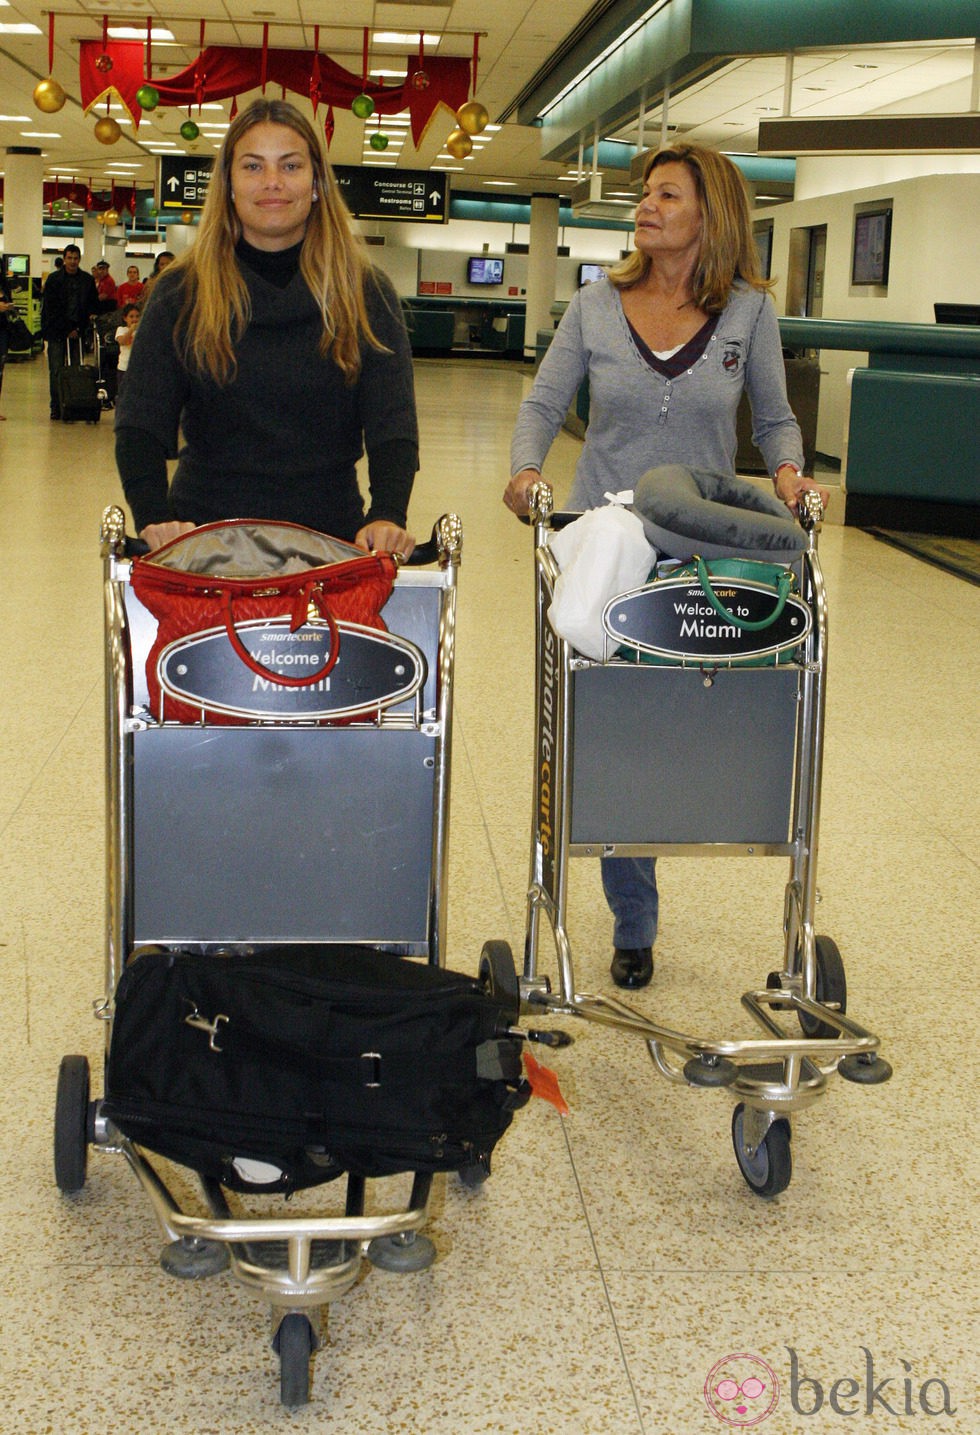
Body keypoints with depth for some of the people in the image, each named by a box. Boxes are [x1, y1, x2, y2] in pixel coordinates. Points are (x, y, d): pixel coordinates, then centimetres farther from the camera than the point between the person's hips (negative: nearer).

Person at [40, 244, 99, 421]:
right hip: (56, 332, -2)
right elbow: (51, 309, -3)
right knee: (56, 371, -5)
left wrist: (92, 314, -3)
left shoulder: (88, 280, 9)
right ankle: (56, 407, -1)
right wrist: (67, 329, -9)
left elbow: (93, 303, 20)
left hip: (78, 331, 2)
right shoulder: (53, 279, 1)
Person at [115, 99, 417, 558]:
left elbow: (392, 425, -6)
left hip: (330, 538, 0)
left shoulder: (366, 295, 2)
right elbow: (140, 424, -4)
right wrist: (153, 519, -22)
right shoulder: (182, 292, 1)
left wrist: (388, 517, -25)